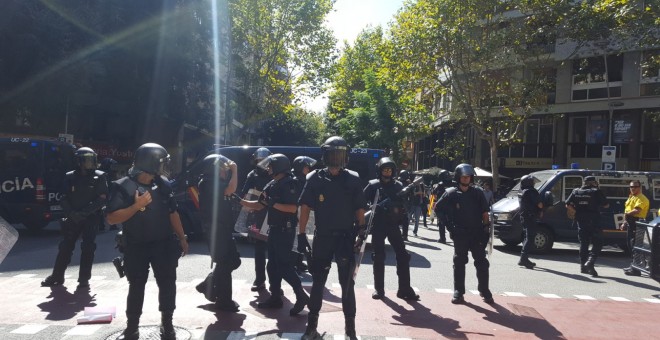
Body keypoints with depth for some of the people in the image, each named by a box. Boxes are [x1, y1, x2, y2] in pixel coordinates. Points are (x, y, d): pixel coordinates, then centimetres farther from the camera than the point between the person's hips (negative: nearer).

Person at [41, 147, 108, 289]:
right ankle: (57, 276, 19)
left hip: (91, 218, -2)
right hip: (73, 218, 2)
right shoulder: (70, 177, 5)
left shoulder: (99, 177, -2)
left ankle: (84, 279, 4)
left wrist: (85, 212, -16)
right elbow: (64, 199, 5)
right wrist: (71, 213, -11)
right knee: (66, 246, 6)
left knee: (87, 248, -3)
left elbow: (102, 199, -8)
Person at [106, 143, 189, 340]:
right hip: (136, 247, -3)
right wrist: (136, 206, -26)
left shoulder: (163, 184, 1)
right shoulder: (123, 186, -11)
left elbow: (172, 213, 10)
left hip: (164, 244, 3)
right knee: (136, 287, 9)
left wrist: (182, 238, 11)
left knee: (167, 284, 4)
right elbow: (112, 219, -16)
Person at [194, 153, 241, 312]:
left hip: (223, 228, 10)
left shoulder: (216, 182, 16)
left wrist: (231, 171, 10)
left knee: (233, 260, 13)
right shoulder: (208, 182, -15)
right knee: (226, 263, -3)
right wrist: (234, 170, -17)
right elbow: (230, 190, -26)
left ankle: (207, 286, 26)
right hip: (215, 229, -10)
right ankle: (224, 301, 9)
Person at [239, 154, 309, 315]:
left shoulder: (289, 184, -13)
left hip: (285, 230, -9)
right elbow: (260, 205, 16)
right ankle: (275, 297, 20)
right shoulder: (272, 185, 15)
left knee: (284, 265, -9)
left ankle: (301, 296, 0)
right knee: (273, 265, 12)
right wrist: (240, 201, 8)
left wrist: (273, 203, -22)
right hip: (274, 229, 9)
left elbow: (293, 208, -22)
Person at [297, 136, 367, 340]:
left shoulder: (352, 179, -1)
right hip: (322, 237, 0)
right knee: (318, 281, 10)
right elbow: (305, 207, -1)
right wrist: (301, 234, -6)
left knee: (347, 283, 5)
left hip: (345, 237, 0)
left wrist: (362, 228, -5)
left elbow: (359, 208, 4)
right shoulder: (315, 179, -2)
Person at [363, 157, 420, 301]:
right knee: (378, 257, 3)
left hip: (393, 225, 2)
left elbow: (404, 203, 9)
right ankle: (379, 289, 13)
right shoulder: (373, 185, 2)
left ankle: (405, 289, 5)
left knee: (403, 256, -2)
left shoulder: (398, 185, 9)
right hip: (378, 225, -2)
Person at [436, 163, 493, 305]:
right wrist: (449, 225, 1)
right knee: (459, 263, 5)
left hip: (477, 233, 1)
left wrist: (486, 227, -4)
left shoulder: (477, 192, 2)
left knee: (482, 263, 4)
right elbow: (439, 208, 4)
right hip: (460, 234, -1)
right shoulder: (451, 194, -2)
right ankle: (458, 292, 12)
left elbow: (484, 212, 4)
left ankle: (484, 291, 15)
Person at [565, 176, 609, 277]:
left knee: (583, 243, 12)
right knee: (597, 243, 3)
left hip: (581, 221, 5)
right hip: (594, 222, -5)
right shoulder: (596, 192, -8)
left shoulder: (576, 192, 5)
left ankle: (583, 266, 14)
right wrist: (598, 203, 12)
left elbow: (568, 205, 4)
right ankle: (590, 262, -14)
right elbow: (606, 205, -4)